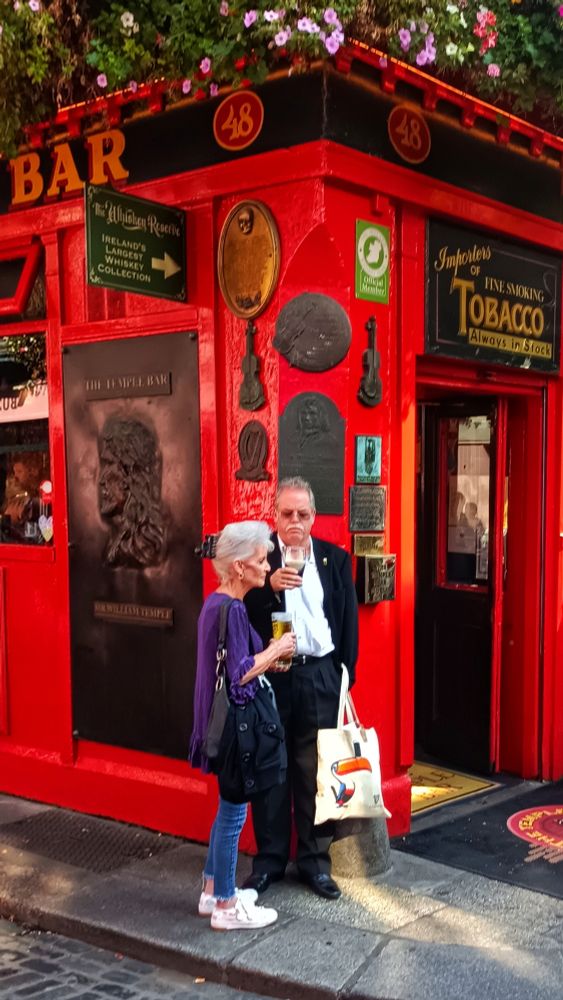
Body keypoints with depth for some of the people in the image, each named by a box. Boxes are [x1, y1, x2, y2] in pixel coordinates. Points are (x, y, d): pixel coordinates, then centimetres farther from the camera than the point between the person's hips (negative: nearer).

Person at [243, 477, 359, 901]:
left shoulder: (335, 558, 6)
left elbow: (348, 621, 9)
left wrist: (345, 675, 5)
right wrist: (268, 587, -23)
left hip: (319, 675, 1)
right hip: (269, 675, -1)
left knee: (315, 770, 7)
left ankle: (315, 860, 19)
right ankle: (270, 859, 20)